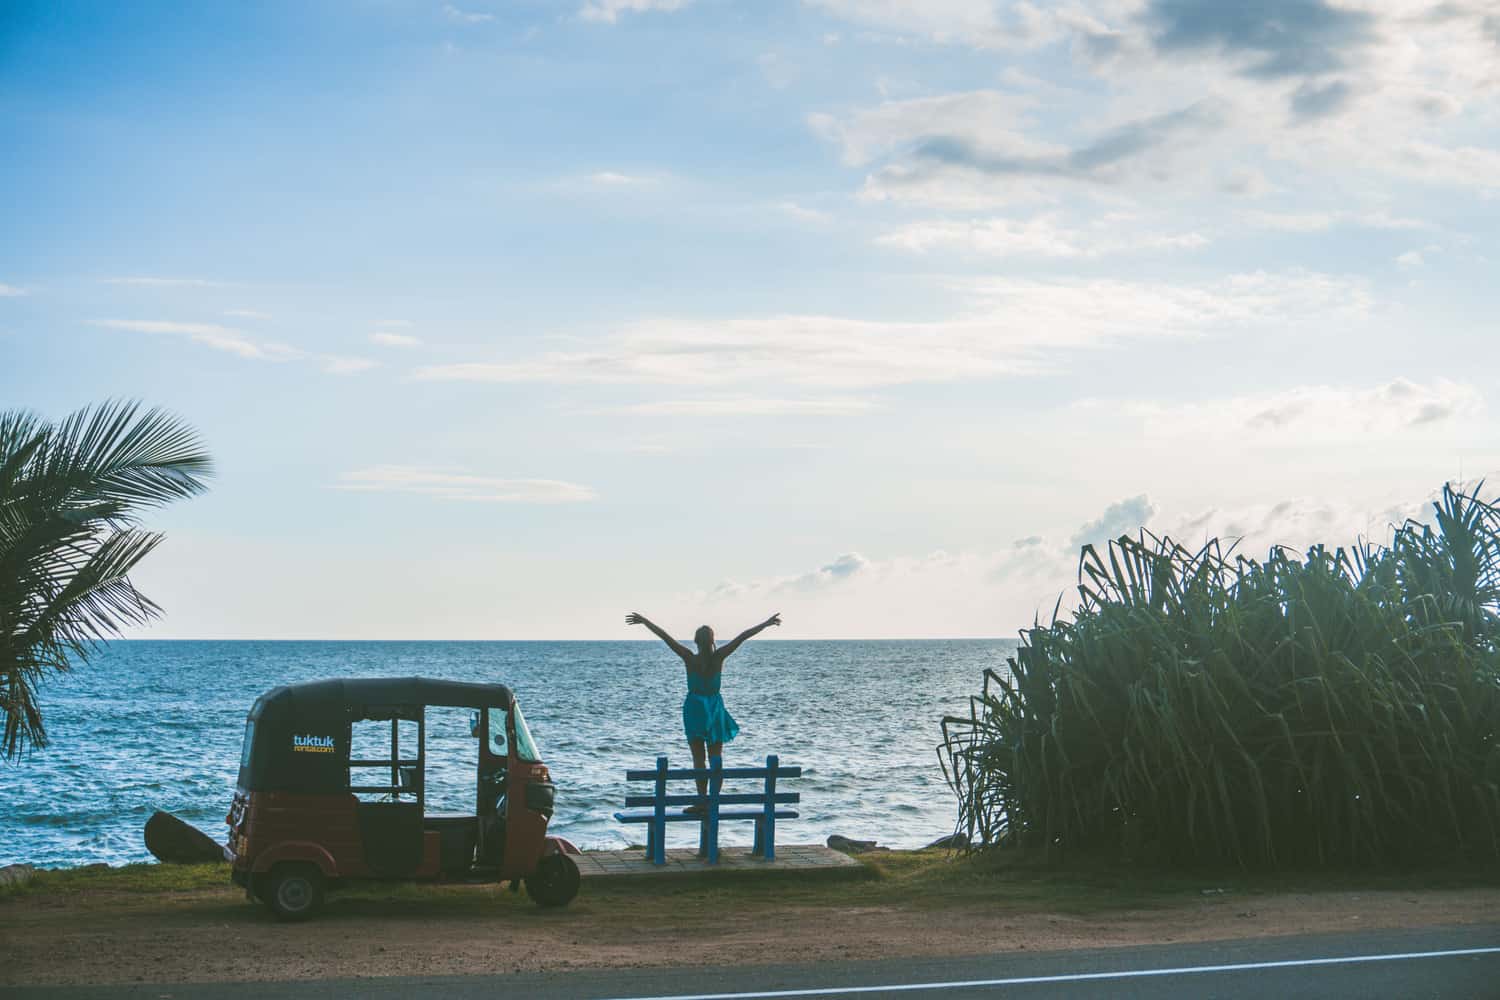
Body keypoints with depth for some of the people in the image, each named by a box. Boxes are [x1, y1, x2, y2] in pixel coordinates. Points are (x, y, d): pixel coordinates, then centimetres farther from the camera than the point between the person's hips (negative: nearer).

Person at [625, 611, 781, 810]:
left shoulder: (690, 658, -13)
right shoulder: (718, 657, -9)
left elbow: (665, 637, -12)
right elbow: (743, 636, -7)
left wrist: (644, 621, -8)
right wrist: (766, 624, -4)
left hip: (695, 708, -2)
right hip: (715, 708, 2)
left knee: (699, 758, 1)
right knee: (715, 759, 9)